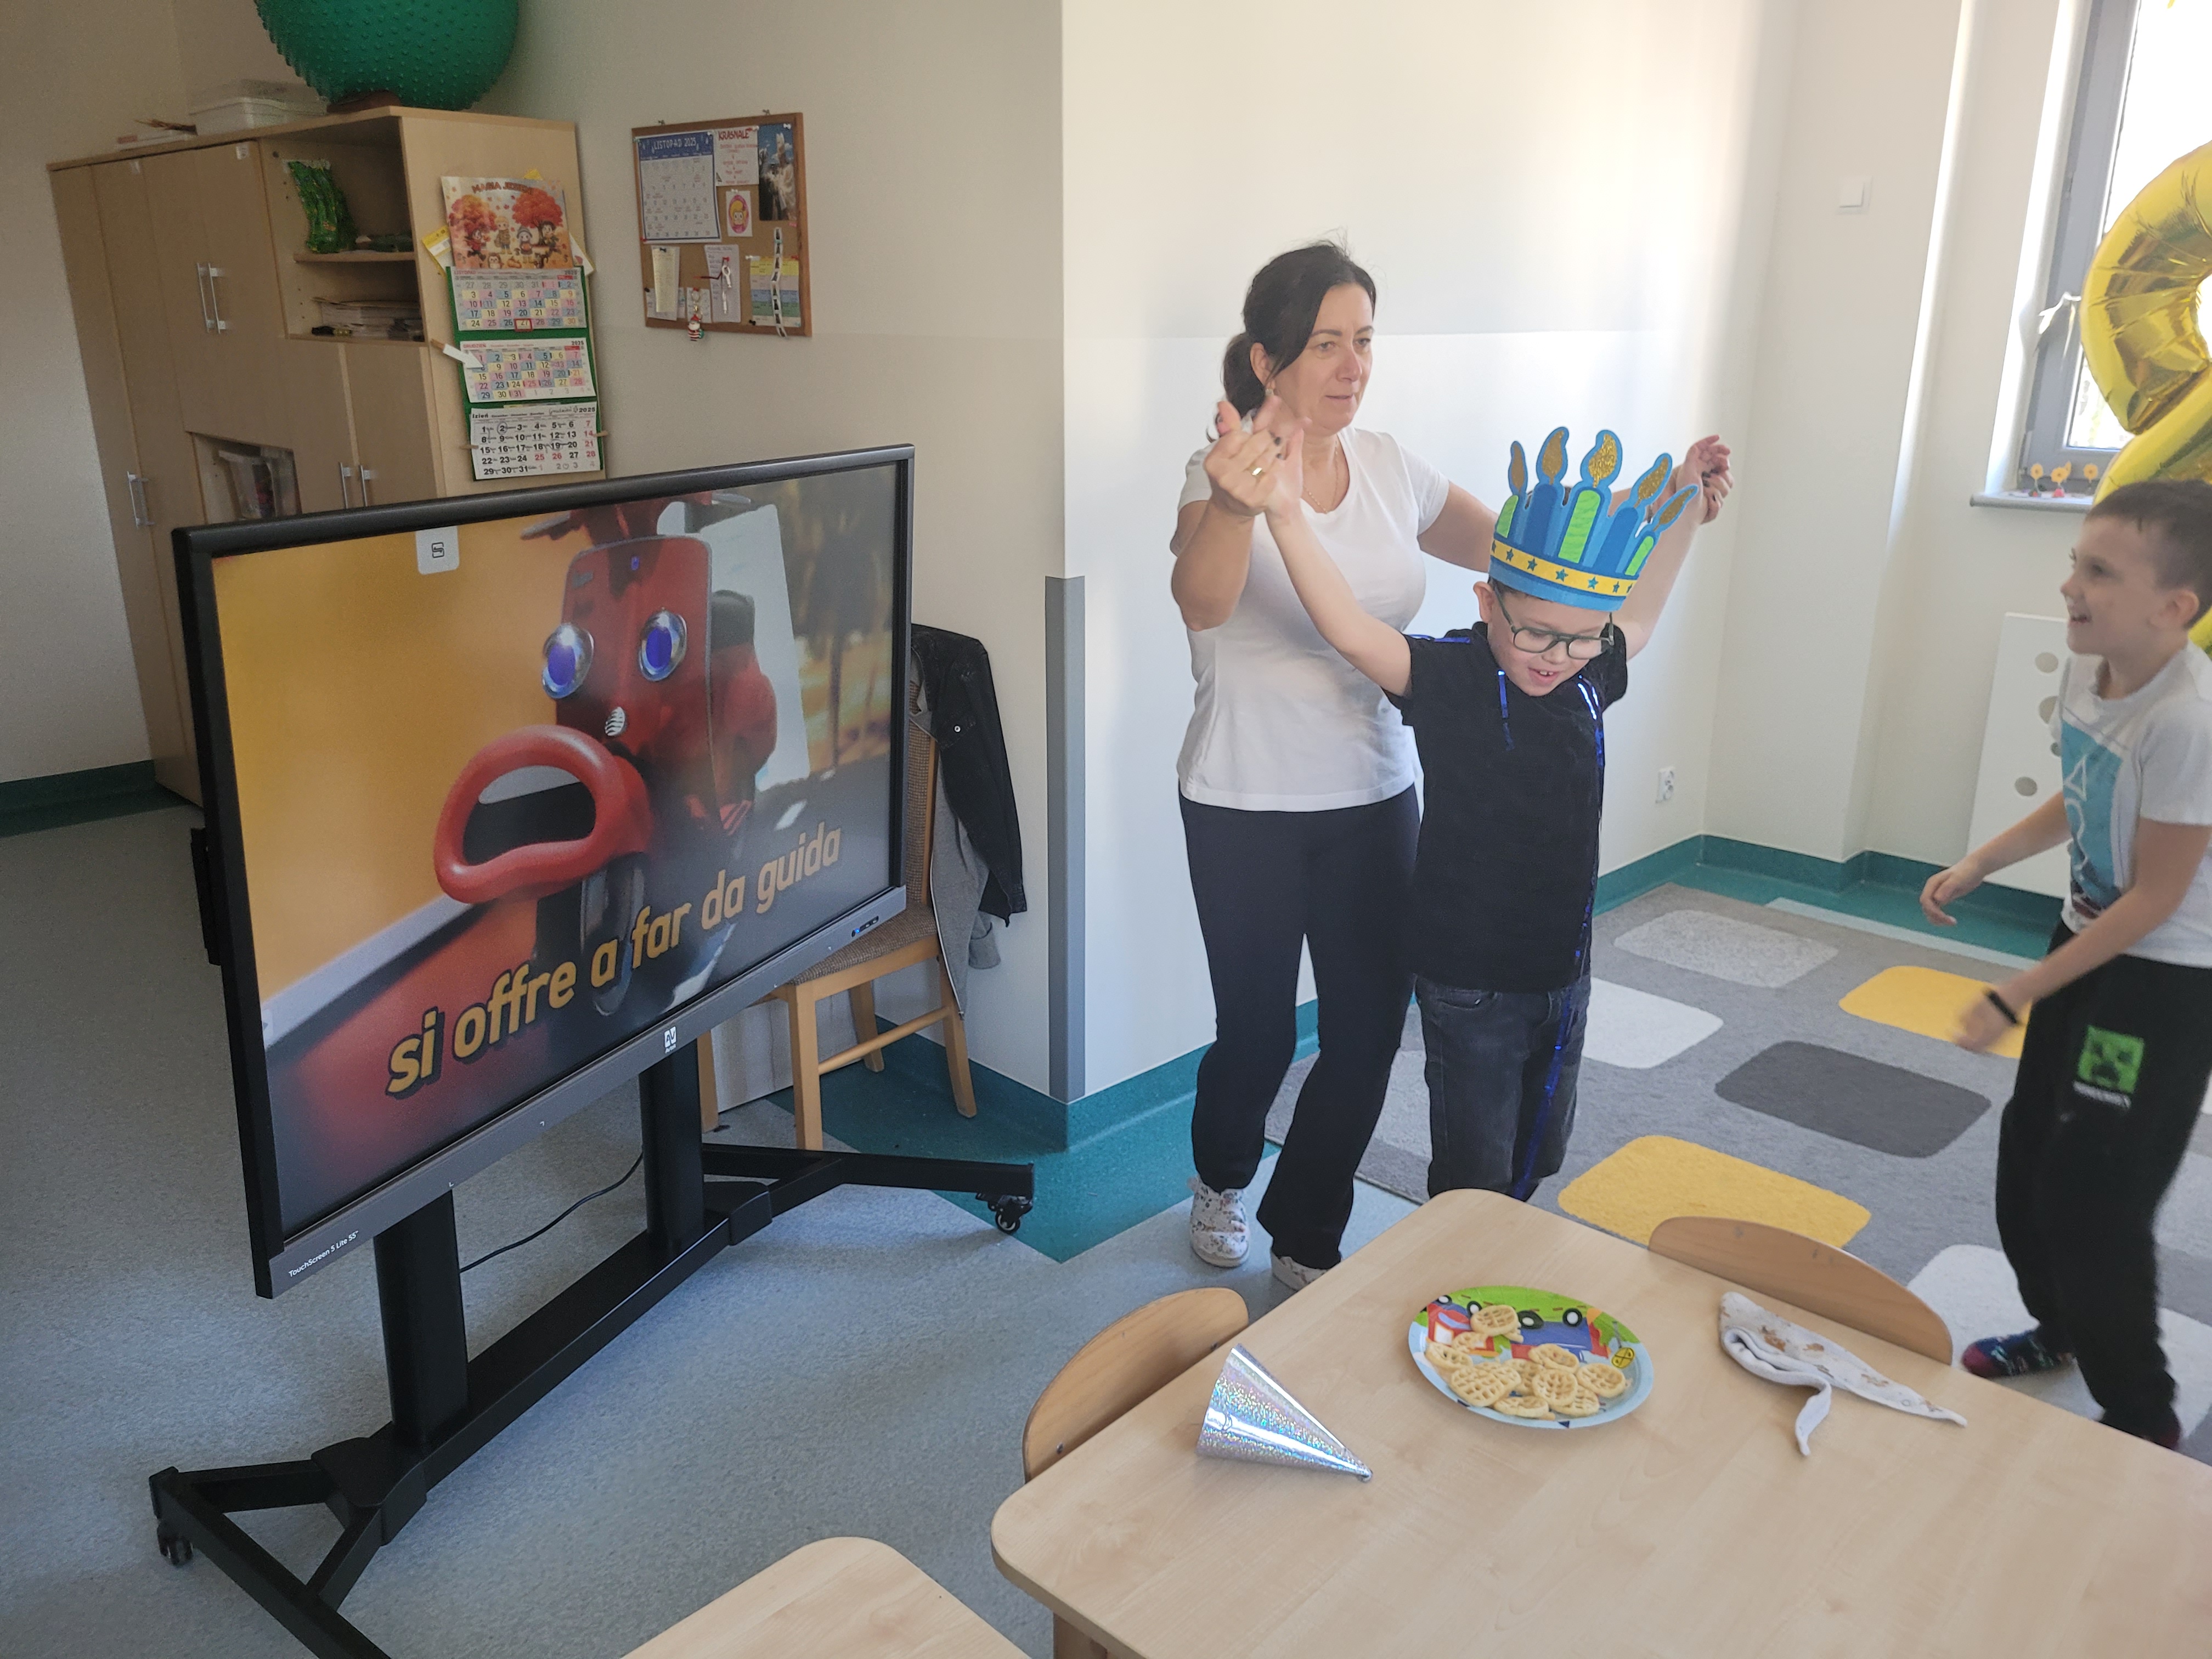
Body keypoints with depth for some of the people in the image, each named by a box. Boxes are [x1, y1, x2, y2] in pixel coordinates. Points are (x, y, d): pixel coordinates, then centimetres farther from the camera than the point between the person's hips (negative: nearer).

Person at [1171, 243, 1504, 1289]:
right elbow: (1201, 602, -34)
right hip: (1245, 806, -5)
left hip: (1375, 796, 5)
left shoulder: (1388, 467, 3)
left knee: (1370, 1032, 7)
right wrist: (1237, 504, -54)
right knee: (1258, 1032, 7)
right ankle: (1220, 1178, 42)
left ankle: (1305, 1244, 30)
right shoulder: (1228, 468, -13)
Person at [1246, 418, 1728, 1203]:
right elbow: (1352, 631, -33)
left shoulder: (1587, 677, 0)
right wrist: (1286, 516, -43)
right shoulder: (1448, 678, -18)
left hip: (1563, 974, 7)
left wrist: (1685, 503, 26)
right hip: (1469, 984, -6)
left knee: (1537, 1159, 22)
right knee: (1473, 1182, 4)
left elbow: (1639, 613, 21)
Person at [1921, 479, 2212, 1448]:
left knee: (2092, 1203, -3)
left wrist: (2013, 999, -18)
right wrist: (1976, 867, 6)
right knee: (2027, 1156, 19)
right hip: (2088, 942, 8)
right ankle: (2059, 1329, 44)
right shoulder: (2087, 669, -5)